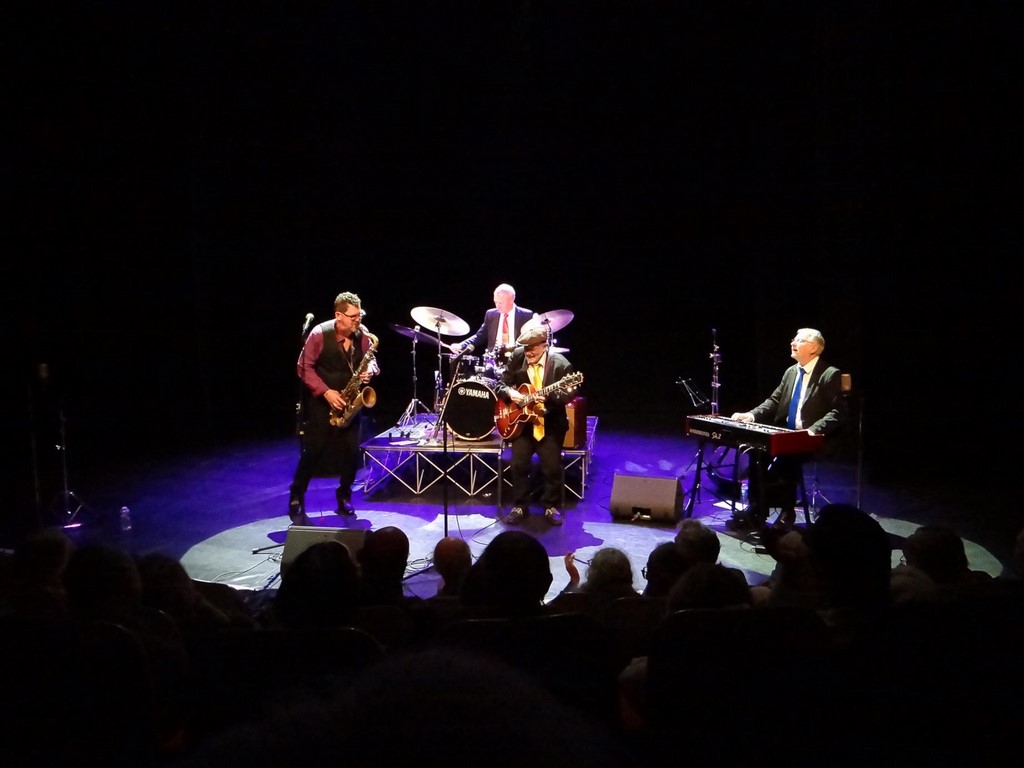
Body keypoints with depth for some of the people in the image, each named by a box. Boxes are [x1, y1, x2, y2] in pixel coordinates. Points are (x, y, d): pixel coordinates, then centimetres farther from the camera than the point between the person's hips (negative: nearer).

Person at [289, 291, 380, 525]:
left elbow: (372, 360, 9)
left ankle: (344, 496, 20)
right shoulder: (320, 334, -14)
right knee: (313, 451, -4)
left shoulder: (362, 334, -3)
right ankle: (296, 499, 11)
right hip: (322, 402, -3)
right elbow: (304, 367, -11)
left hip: (350, 401, 4)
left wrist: (370, 371, -16)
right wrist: (326, 392, -19)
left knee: (352, 451, 0)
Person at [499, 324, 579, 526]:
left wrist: (548, 396, -37)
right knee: (519, 464, -6)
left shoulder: (561, 365, -13)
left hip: (551, 423, -3)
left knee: (552, 466, -6)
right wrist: (510, 392, -17)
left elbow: (568, 395, -18)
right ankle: (520, 506, 12)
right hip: (523, 420, 3)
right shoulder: (517, 357, -1)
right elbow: (501, 384, 5)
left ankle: (551, 506, 14)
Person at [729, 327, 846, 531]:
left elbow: (838, 412, -13)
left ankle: (787, 512, -16)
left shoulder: (830, 374, -7)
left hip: (811, 441, -6)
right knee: (758, 451, -19)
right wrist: (752, 415, -4)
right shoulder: (791, 372, 14)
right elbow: (774, 401, 14)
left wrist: (814, 430, -28)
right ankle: (756, 510, -13)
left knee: (787, 457, -33)